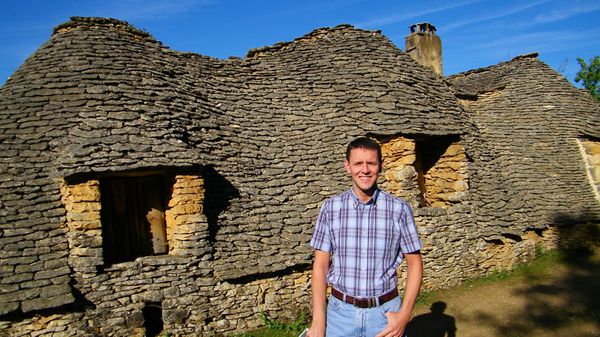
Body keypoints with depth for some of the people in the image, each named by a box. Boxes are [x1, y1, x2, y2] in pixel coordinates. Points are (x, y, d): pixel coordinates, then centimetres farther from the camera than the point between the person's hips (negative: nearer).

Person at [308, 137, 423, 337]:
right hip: (340, 311, 1)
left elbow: (414, 263, 0)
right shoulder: (331, 208, -5)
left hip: (385, 312, 0)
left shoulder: (399, 209, -7)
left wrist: (404, 315, -8)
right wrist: (318, 320, -6)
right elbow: (321, 264, -2)